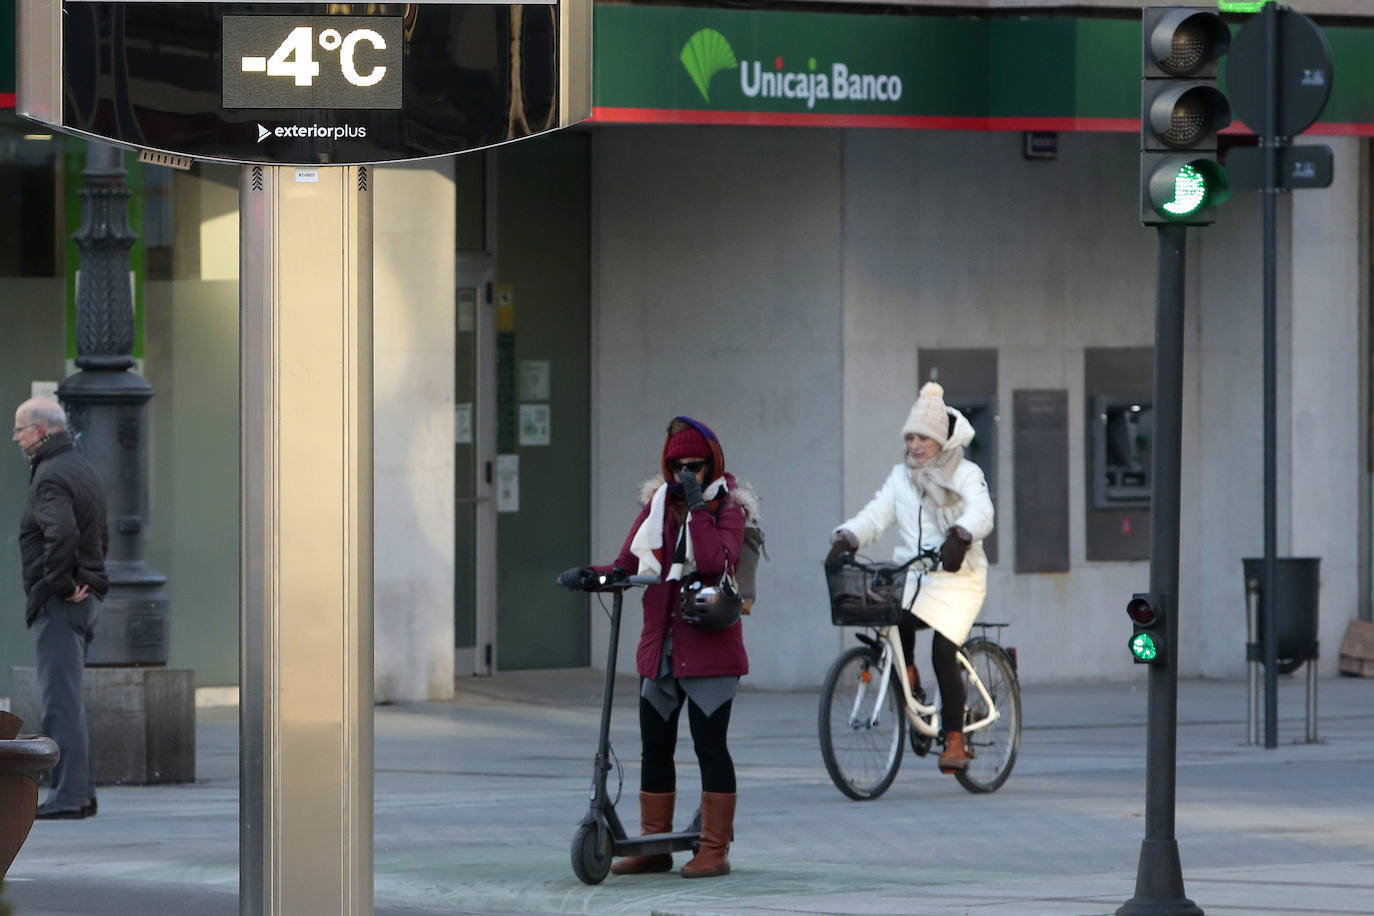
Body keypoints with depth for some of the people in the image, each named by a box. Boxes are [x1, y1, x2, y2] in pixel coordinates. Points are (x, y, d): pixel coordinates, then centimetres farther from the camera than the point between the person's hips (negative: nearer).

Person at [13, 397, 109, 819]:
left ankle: (68, 796, -9)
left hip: (60, 602, -10)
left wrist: (61, 582, -22)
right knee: (68, 696, 15)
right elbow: (101, 538, 26)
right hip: (86, 598, 10)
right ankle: (81, 792, 17)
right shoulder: (83, 470, 17)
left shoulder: (50, 479, -15)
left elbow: (62, 532, -33)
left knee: (60, 698, -8)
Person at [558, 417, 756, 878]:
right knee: (655, 748, 9)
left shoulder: (727, 509, -3)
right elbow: (628, 564, 5)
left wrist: (697, 507, -22)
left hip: (708, 646, -6)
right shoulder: (656, 506, 11)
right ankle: (654, 847, 18)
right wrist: (591, 575, -13)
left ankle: (714, 850, 1)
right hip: (660, 647, 6)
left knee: (710, 746, -5)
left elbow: (716, 562, -22)